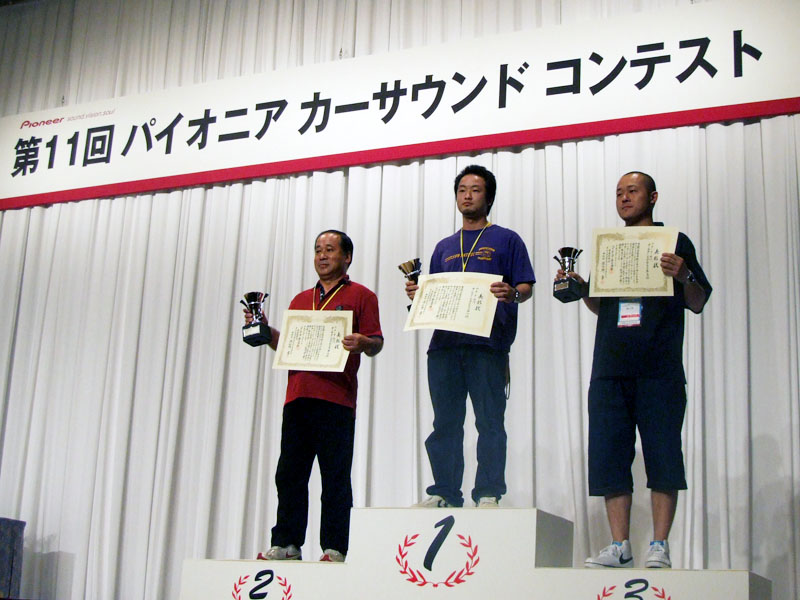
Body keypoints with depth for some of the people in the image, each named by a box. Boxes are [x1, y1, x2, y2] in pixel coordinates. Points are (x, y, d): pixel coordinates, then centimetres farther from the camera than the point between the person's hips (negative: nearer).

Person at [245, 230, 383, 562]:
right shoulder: (300, 300, 24)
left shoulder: (360, 296, 7)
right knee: (289, 474, 5)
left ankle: (334, 548, 0)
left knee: (335, 478, -4)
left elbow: (376, 344, 0)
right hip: (298, 396, 6)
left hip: (336, 398, -6)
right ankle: (286, 544, 12)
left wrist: (363, 343, -22)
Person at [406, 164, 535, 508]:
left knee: (489, 423, -5)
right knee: (445, 424, 5)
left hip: (488, 344, -4)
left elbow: (526, 287, 2)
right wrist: (418, 294, 1)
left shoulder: (506, 240, 10)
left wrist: (512, 294, -20)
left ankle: (488, 495, -1)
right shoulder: (444, 247, 23)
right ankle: (444, 493, 10)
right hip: (445, 342, 5)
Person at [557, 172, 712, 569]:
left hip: (659, 370, -4)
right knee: (608, 457, 0)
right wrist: (580, 286, 6)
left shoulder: (675, 242, 9)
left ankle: (659, 547, -1)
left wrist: (684, 276, -16)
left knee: (662, 456, -5)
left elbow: (699, 303, 4)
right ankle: (619, 547, 4)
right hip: (610, 368, 4)